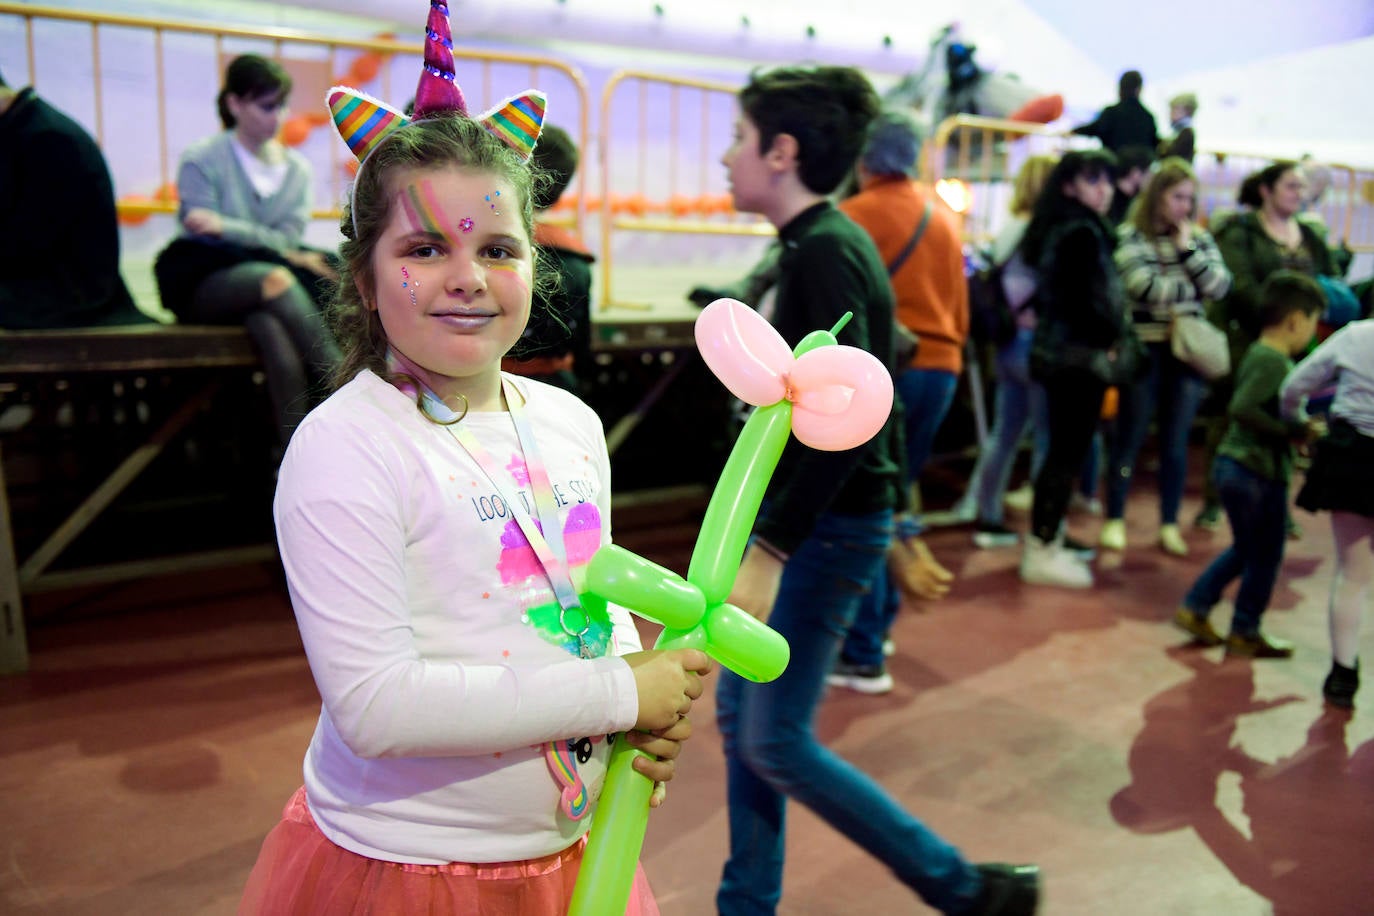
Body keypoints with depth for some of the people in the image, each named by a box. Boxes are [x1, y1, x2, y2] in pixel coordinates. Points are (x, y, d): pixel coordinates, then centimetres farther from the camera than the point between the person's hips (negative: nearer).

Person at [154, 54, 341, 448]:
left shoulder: (297, 169, 12)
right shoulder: (201, 160, 1)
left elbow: (289, 238, 0)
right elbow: (201, 236, -9)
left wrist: (225, 227, -18)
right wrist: (287, 255, -17)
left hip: (270, 272, 3)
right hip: (203, 284, -3)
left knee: (270, 323, -35)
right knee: (276, 280, -37)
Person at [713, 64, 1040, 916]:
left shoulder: (824, 252, -18)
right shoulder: (824, 243, 11)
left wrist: (767, 552, -27)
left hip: (828, 527, -10)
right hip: (806, 517, 10)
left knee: (776, 743, -1)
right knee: (739, 710, 15)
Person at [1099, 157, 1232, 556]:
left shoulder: (1199, 238, 10)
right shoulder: (1130, 236, -4)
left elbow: (1220, 287, -1)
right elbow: (1145, 287, -16)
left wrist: (1188, 248, -7)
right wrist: (1191, 289, -4)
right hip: (1145, 348, -4)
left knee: (1176, 441, 9)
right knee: (1130, 436, 4)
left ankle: (1170, 524, 19)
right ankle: (1114, 520, 14)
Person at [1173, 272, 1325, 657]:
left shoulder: (1258, 354, 11)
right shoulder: (1274, 361, -19)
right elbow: (1241, 408, -29)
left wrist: (1300, 426, 14)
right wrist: (1292, 431, -24)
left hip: (1234, 464, 10)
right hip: (1260, 472, -10)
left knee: (1245, 550, 22)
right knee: (1265, 556, 7)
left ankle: (1194, 608, 24)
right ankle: (1245, 633, 20)